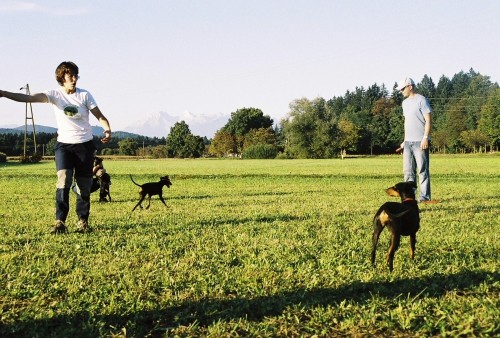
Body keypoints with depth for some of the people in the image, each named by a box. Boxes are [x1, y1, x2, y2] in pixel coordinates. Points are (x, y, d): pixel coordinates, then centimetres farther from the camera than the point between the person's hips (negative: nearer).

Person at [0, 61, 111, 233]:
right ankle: (60, 221, -13)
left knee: (84, 185, 3)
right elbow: (28, 98, -19)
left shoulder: (84, 95, -3)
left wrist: (107, 130, -24)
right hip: (64, 144, -1)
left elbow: (99, 116, -2)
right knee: (63, 180, -18)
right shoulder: (55, 94, -5)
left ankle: (83, 221, 17)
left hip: (85, 144, 1)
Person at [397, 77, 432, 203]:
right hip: (408, 142, 8)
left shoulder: (421, 100, -7)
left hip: (420, 142, -8)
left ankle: (425, 196, -1)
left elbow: (428, 120, -10)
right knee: (408, 171, 6)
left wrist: (425, 138, -17)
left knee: (423, 170, -5)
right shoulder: (405, 102, 18)